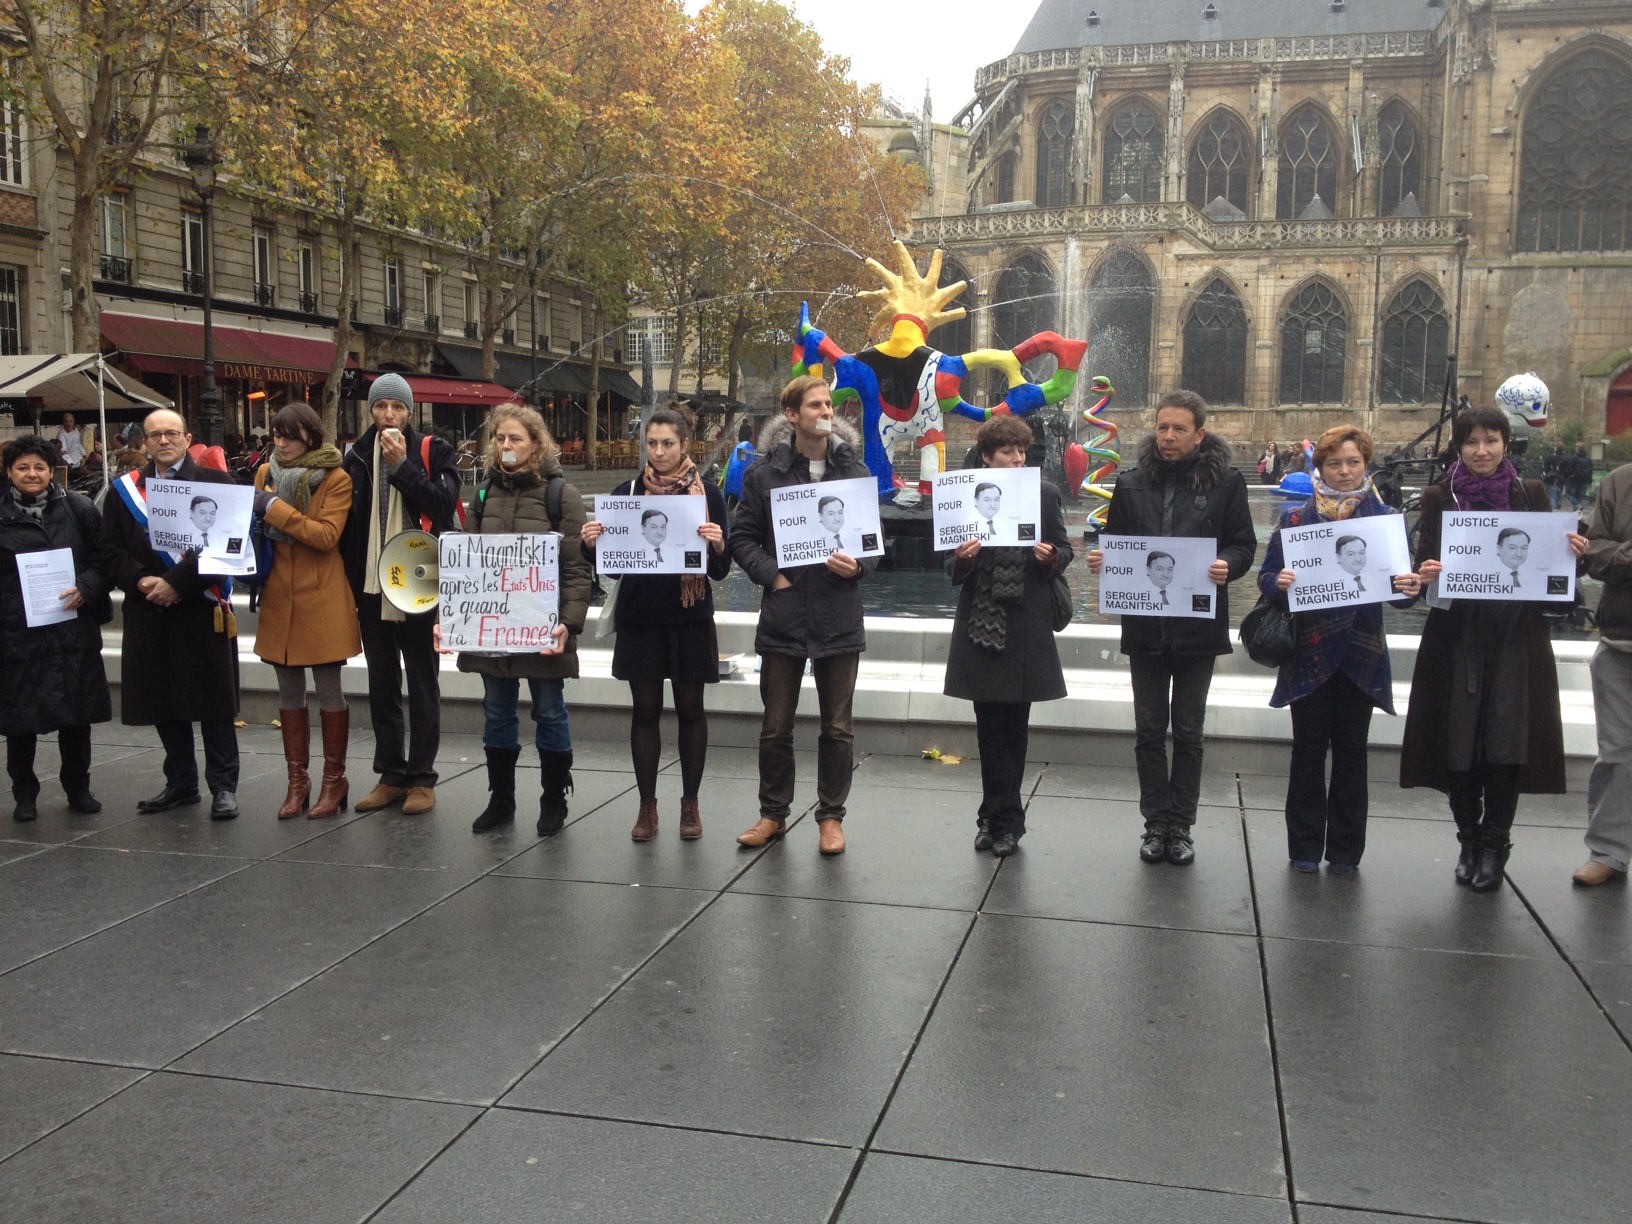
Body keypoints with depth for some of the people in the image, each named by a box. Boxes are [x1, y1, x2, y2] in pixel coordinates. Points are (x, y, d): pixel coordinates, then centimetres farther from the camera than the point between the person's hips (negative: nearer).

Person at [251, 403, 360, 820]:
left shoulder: (336, 479, -6)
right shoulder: (266, 473, 9)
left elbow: (327, 535, -17)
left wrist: (274, 508, -20)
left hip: (322, 598, -5)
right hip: (279, 597, 5)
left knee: (328, 689, 2)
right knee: (289, 691, 9)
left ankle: (334, 779, 14)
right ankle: (297, 780, 19)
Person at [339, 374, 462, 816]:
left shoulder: (433, 453, -1)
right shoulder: (357, 458, 8)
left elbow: (445, 504, -17)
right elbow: (347, 525, 10)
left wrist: (402, 465, -17)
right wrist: (348, 584, 5)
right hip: (371, 587, 4)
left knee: (421, 683, 3)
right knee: (382, 685, 11)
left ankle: (422, 777, 10)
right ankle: (390, 774, 20)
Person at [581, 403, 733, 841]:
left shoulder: (707, 493, -2)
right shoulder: (627, 492, 3)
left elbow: (720, 570, -2)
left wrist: (717, 546, -23)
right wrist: (592, 543, -13)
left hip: (690, 619, -1)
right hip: (639, 617, 1)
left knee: (690, 709, 7)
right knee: (645, 710, 6)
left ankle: (691, 804, 19)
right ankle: (647, 805, 17)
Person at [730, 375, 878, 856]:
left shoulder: (855, 471, 4)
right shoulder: (764, 473, 0)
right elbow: (743, 537, 4)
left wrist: (859, 566, -12)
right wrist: (771, 576, -9)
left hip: (839, 616, 1)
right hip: (783, 614, 0)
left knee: (837, 727, 8)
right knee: (775, 726, 9)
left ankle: (831, 816, 22)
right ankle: (773, 814, 24)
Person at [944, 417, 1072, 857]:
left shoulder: (1045, 495, 2)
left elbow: (1065, 549, 8)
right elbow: (953, 568, 7)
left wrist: (1050, 557, -14)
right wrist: (962, 559, -16)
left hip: (1025, 625, -1)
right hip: (981, 620, 1)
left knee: (1013, 726, 6)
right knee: (991, 725, 5)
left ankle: (998, 816, 16)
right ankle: (1006, 817, 14)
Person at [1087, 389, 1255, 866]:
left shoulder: (1225, 482, -2)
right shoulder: (1131, 483, 5)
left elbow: (1244, 544, -1)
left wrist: (1227, 566, -22)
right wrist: (1101, 559, -12)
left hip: (1198, 627, -2)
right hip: (1145, 626, 2)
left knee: (1188, 732, 8)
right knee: (1149, 730, 7)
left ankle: (1181, 826, 19)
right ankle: (1156, 823, 18)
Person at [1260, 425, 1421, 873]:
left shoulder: (1387, 517, 6)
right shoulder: (1296, 517, 3)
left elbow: (1400, 585, 6)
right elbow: (1267, 576, 1)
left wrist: (1409, 589, -17)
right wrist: (1278, 582, -21)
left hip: (1361, 652, 1)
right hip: (1310, 650, -1)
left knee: (1351, 749, 7)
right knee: (1309, 748, 3)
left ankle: (1345, 849, 18)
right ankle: (1305, 847, 13)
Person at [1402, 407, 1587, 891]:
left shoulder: (1530, 493, 6)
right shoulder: (1439, 497, 4)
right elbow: (1424, 564, 2)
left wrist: (1571, 551, -12)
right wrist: (1425, 575, -20)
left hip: (1516, 637, 0)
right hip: (1456, 637, 0)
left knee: (1507, 744, -2)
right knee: (1459, 743, 3)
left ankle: (1493, 843, 13)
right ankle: (1469, 840, 20)